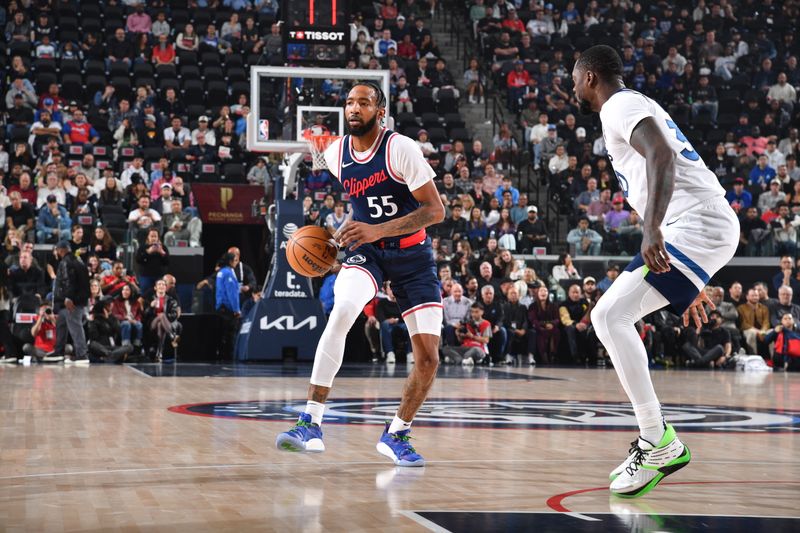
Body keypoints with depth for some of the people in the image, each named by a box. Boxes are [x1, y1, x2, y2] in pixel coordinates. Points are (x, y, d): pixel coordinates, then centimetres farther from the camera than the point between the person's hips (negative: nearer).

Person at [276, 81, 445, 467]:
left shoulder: (401, 149, -17)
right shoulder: (335, 154, -2)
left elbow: (435, 210, -20)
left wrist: (378, 230, -29)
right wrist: (339, 233, 6)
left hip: (412, 254, -1)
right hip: (365, 251, 2)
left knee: (428, 357, -6)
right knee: (342, 310, -32)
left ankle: (397, 434, 20)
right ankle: (311, 423, -31)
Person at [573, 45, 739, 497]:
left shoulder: (620, 105, -4)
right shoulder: (634, 105, 28)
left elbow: (662, 154, -24)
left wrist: (653, 228, -38)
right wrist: (690, 284, 31)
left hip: (698, 224, -10)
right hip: (696, 228, 10)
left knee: (611, 316, -17)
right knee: (609, 316, 13)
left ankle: (660, 444, -14)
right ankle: (655, 443, 14)